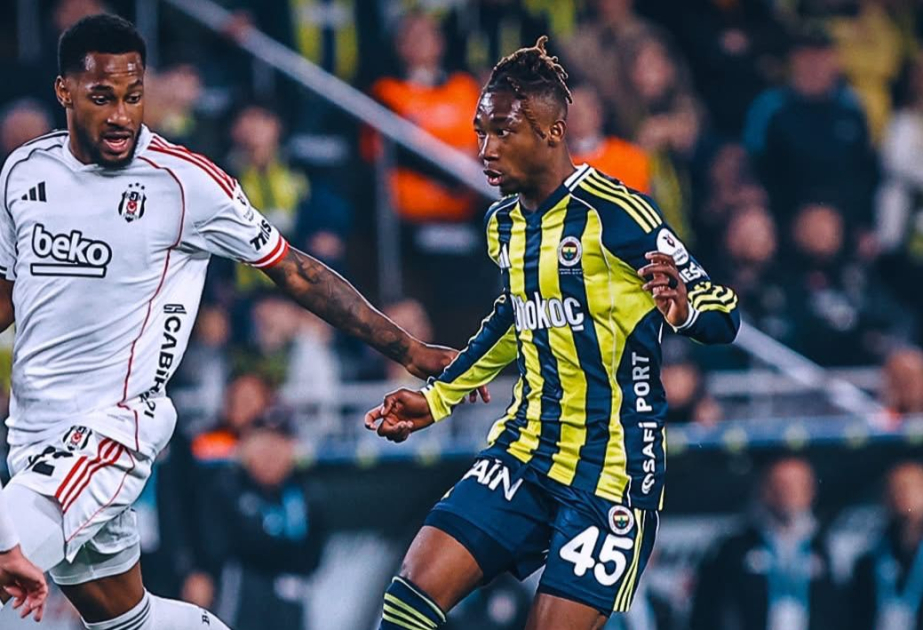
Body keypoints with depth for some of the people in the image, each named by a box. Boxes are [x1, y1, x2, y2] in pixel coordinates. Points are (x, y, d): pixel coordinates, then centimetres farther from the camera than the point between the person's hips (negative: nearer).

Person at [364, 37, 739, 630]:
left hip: (611, 470, -7)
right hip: (525, 452, 7)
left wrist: (681, 307, -35)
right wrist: (437, 398, 29)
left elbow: (725, 314, -13)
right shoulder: (505, 223, 9)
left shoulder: (615, 213, -14)